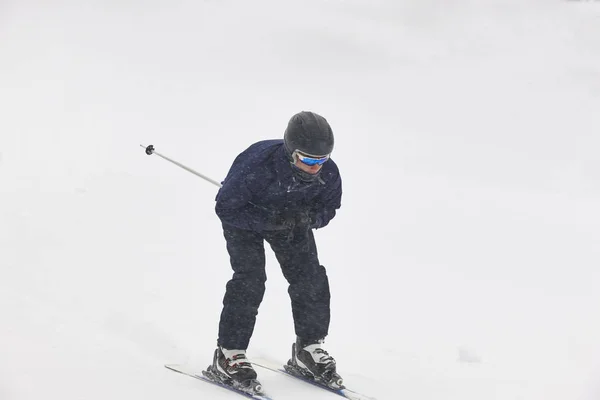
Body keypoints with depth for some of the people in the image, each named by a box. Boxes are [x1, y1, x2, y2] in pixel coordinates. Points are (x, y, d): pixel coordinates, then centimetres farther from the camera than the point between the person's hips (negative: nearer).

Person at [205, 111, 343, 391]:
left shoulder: (328, 174, -27)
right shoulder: (257, 164, -40)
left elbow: (327, 209, -7)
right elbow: (225, 207, -29)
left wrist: (309, 217, -30)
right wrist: (267, 221, -41)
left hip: (290, 218, 4)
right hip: (246, 215, -4)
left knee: (311, 278, -5)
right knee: (250, 279, -19)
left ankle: (308, 348, 12)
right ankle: (228, 355, -9)